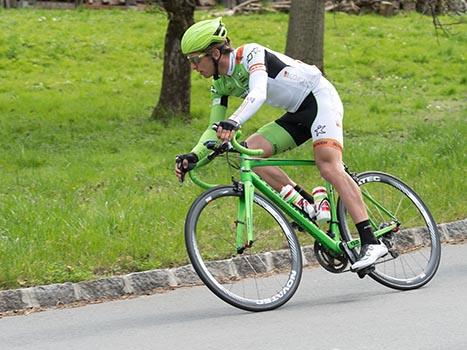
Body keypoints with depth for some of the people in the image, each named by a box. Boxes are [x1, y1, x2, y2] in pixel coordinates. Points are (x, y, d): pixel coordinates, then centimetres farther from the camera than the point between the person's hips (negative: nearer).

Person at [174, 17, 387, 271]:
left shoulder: (250, 54, -21)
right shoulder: (220, 85, 4)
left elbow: (258, 93, -38)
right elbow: (215, 129, 2)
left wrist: (233, 122, -56)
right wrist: (193, 156, -17)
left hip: (320, 98, -8)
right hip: (298, 114, 8)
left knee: (328, 166, -27)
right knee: (249, 151, -10)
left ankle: (371, 242, -34)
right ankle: (308, 206, -6)